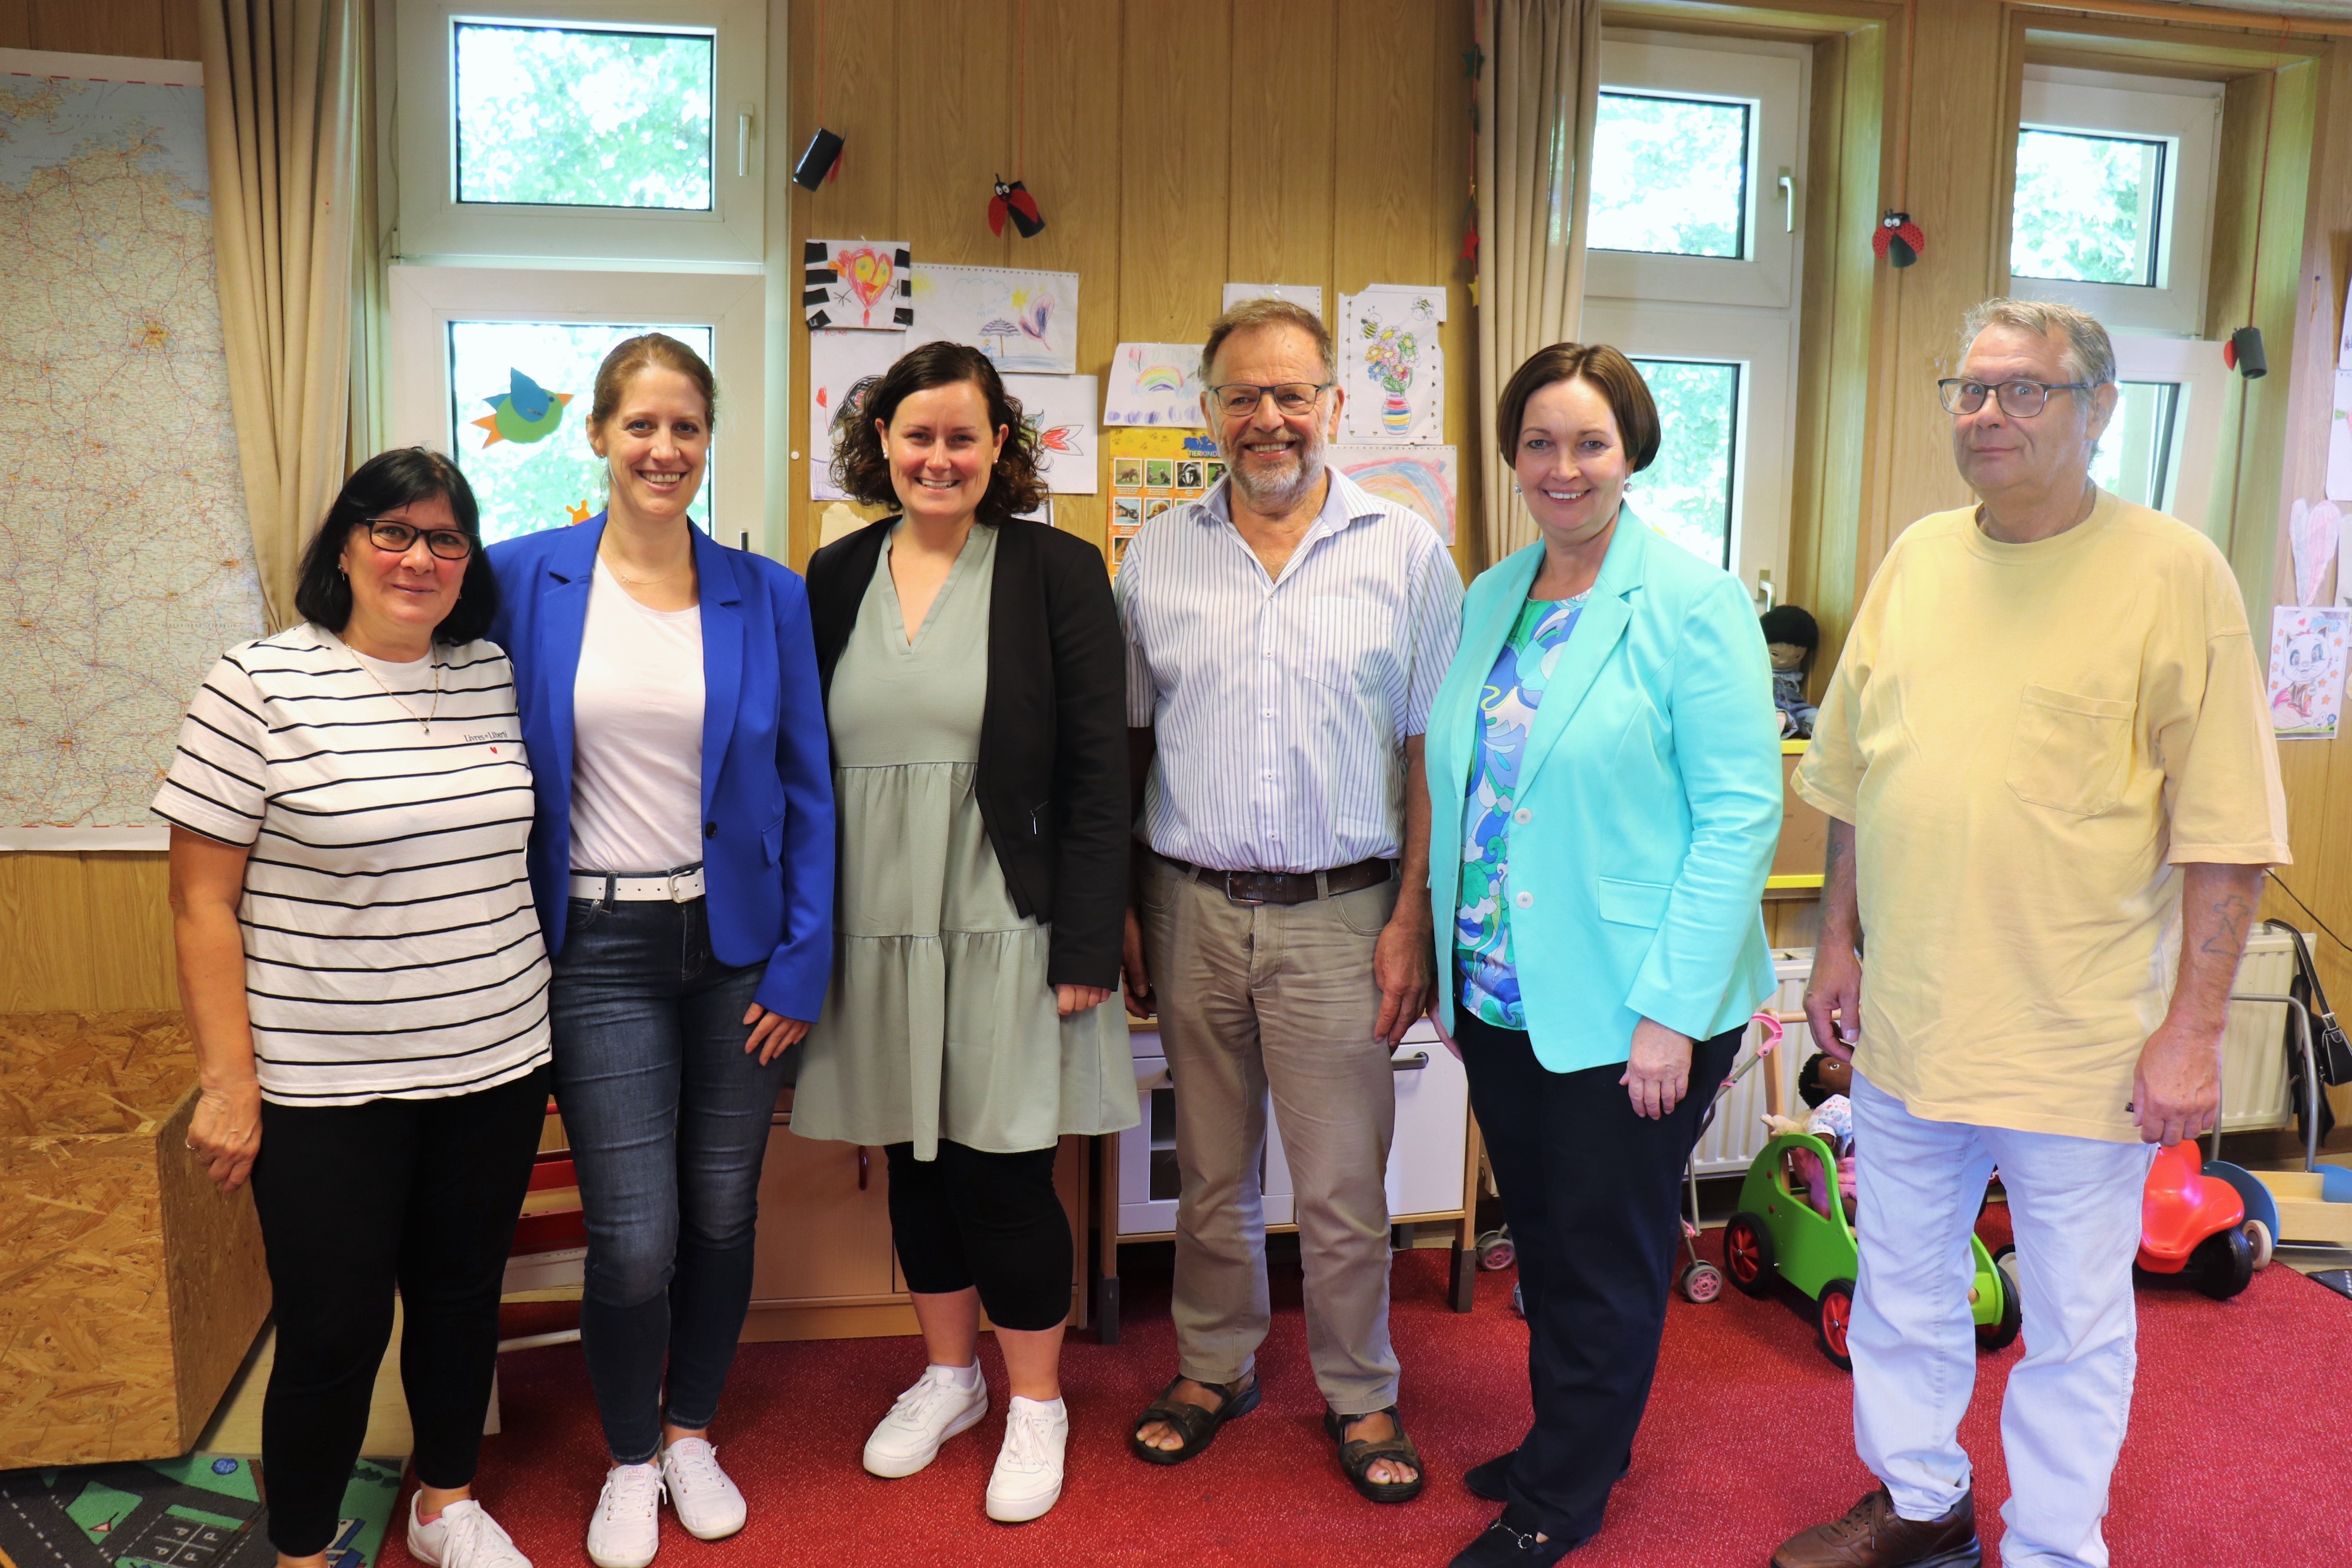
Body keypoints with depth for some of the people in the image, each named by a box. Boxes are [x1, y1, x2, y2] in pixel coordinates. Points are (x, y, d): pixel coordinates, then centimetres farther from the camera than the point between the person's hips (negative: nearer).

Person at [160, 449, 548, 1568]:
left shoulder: (495, 675, 3)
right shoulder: (261, 686, -10)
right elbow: (202, 902, -9)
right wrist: (227, 1081, -11)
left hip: (493, 1061, 4)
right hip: (327, 1087, -4)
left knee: (463, 1298, 18)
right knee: (333, 1334, 6)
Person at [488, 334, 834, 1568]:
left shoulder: (768, 597, 0)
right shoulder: (524, 579, -1)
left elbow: (806, 789, 2)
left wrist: (802, 961, -3)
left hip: (740, 948, 2)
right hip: (601, 950, -1)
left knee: (723, 1214, 12)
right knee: (634, 1235, -1)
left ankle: (691, 1434, 37)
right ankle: (629, 1462, 27)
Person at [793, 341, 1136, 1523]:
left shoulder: (1056, 572, -5)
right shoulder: (839, 576, 7)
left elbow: (1097, 769, -7)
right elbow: (806, 757, 10)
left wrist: (1086, 947, -12)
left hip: (1006, 925, -4)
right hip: (876, 926, 4)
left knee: (1003, 1169, 2)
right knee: (913, 1158, 15)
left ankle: (1036, 1404, 24)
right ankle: (948, 1373, 36)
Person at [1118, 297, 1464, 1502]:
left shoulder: (1406, 552, -1)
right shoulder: (1157, 557, 5)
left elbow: (1431, 754, -1)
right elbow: (1126, 747, 9)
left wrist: (1413, 916, -7)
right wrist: (1122, 911, 5)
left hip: (1340, 913, -2)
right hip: (1192, 906, 2)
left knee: (1343, 1186, 7)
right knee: (1211, 1170, 16)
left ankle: (1359, 1393, 28)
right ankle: (1215, 1366, 36)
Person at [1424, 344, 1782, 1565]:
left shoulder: (1692, 602, -12)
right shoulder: (1491, 599, 8)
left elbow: (1740, 811, -15)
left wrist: (1670, 1010, -18)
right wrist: (1450, 965, 9)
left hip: (1628, 1009, -6)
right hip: (1502, 999, 6)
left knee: (1607, 1257, 10)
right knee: (1541, 1238, 20)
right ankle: (1571, 1439, 41)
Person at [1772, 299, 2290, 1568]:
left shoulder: (2174, 573, -8)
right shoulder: (1918, 558, 6)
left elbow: (2224, 833, -9)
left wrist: (2192, 1029, -12)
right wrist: (1839, 945, 11)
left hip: (2081, 1041, -5)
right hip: (1906, 1021, 5)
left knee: (2074, 1324, 12)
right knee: (1902, 1290, 19)